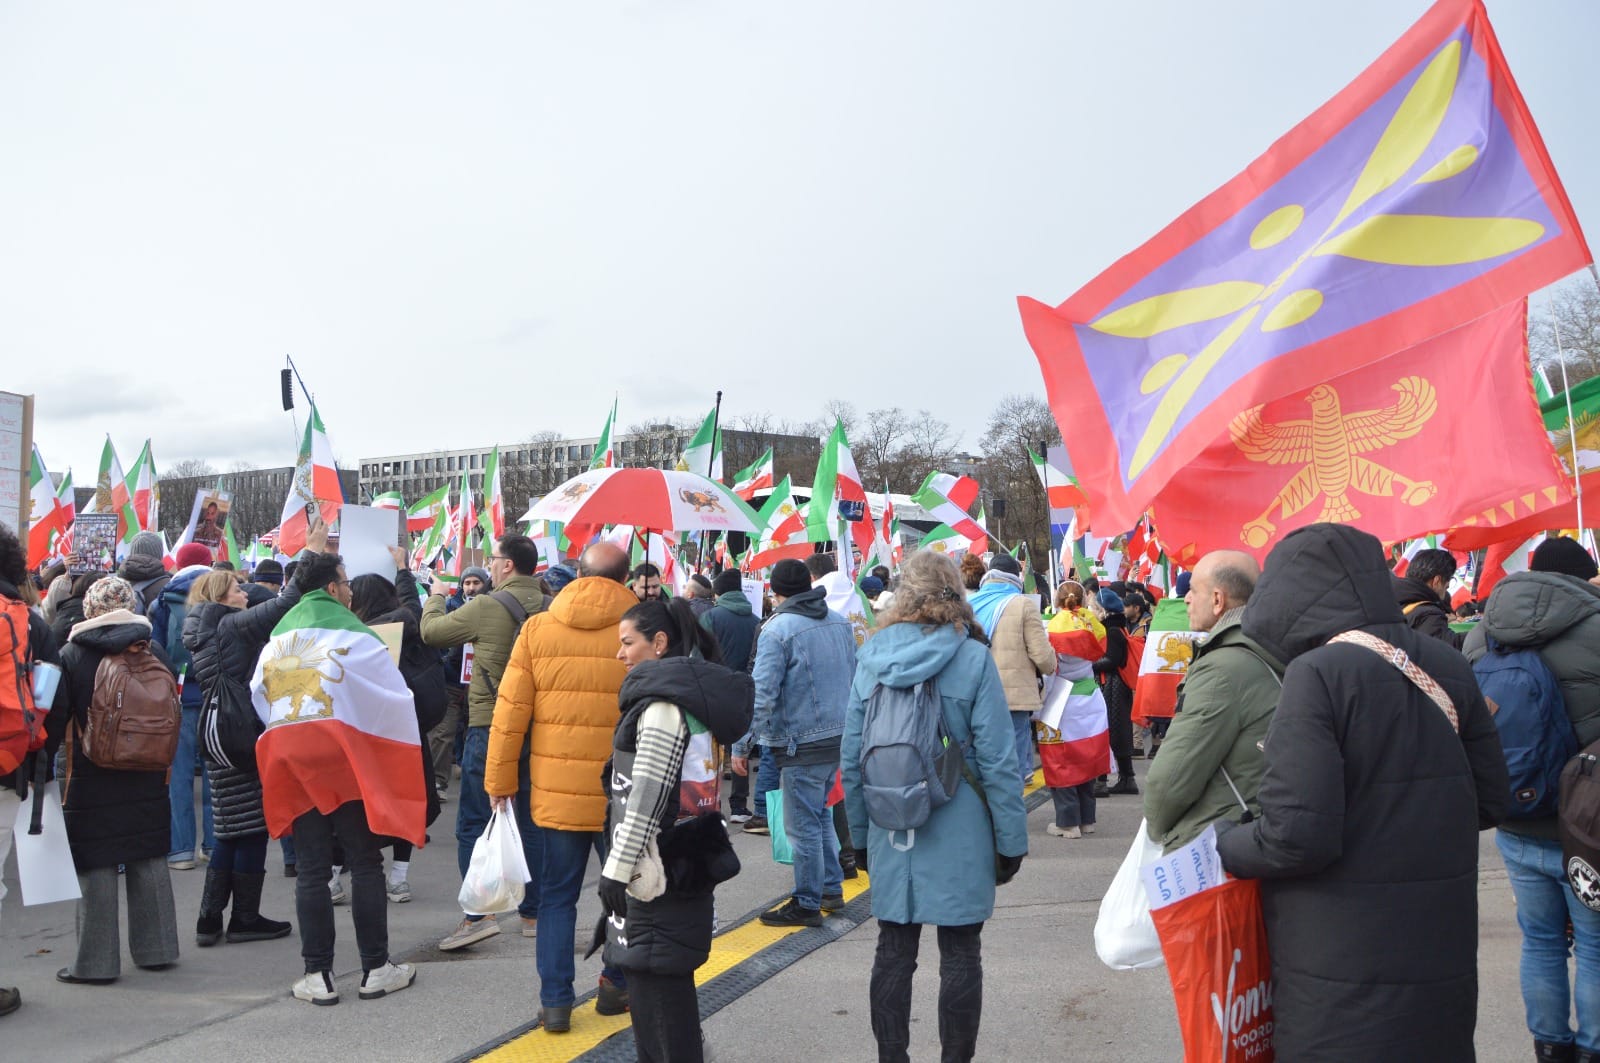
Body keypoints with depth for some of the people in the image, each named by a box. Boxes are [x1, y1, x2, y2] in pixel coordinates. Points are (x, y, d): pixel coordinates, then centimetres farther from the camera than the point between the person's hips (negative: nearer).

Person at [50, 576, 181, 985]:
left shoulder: (71, 654, -8)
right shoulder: (155, 652, 1)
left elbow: (56, 717, -7)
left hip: (91, 779, -3)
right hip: (148, 780, 3)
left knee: (96, 866, 2)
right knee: (150, 859, 11)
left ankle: (96, 961, 7)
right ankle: (156, 949, 19)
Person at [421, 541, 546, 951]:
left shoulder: (486, 608, -14)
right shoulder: (549, 607, 0)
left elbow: (432, 631, -1)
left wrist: (436, 597, 17)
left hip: (489, 729, -5)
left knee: (473, 824, 4)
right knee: (532, 823, 12)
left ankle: (478, 914, -2)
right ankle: (533, 914, 19)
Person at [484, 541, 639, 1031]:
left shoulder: (537, 629, -1)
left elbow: (510, 710, -1)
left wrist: (500, 779, 9)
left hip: (556, 790, 1)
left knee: (557, 895, 13)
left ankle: (555, 1001, 13)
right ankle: (617, 985, 27)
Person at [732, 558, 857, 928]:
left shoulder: (777, 630, -14)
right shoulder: (840, 622, 8)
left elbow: (761, 694, -18)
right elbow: (853, 679, 17)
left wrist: (741, 745, -12)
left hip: (802, 743, -8)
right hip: (839, 736, 8)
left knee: (803, 825, 2)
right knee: (820, 813, 22)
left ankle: (807, 904, 10)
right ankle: (832, 888, 28)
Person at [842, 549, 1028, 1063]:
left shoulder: (871, 654, 1)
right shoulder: (973, 658, -8)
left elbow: (851, 757, 4)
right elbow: (997, 760, -10)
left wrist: (861, 834, 13)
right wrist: (1011, 841, -2)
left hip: (890, 833, 3)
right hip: (958, 836, -3)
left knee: (893, 953, 12)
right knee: (960, 957, 7)